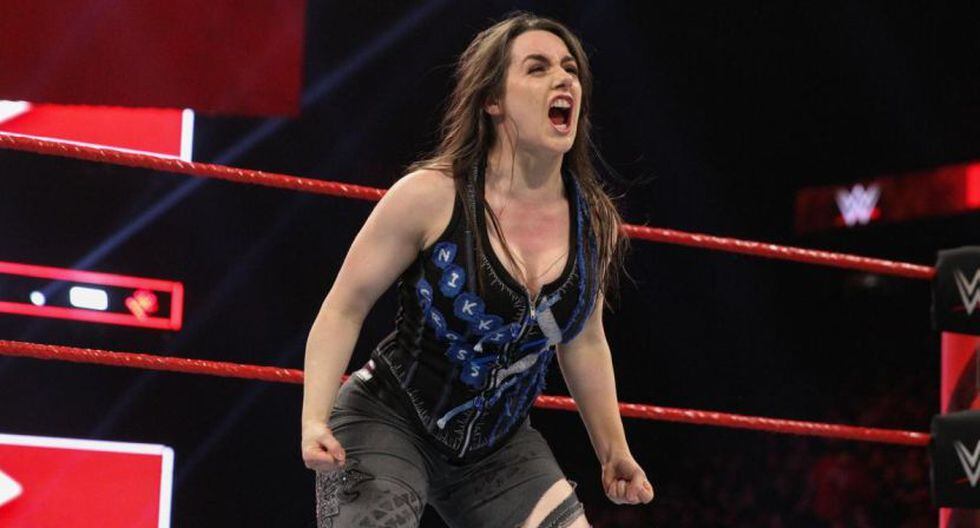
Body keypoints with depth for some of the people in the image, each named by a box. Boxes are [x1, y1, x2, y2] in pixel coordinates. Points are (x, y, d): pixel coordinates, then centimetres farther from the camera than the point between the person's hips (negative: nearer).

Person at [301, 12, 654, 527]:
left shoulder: (595, 221, -3)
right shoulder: (431, 196, -18)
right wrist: (314, 421, -20)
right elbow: (343, 310, -10)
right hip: (388, 426, -5)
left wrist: (613, 451, 19)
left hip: (498, 448, 5)